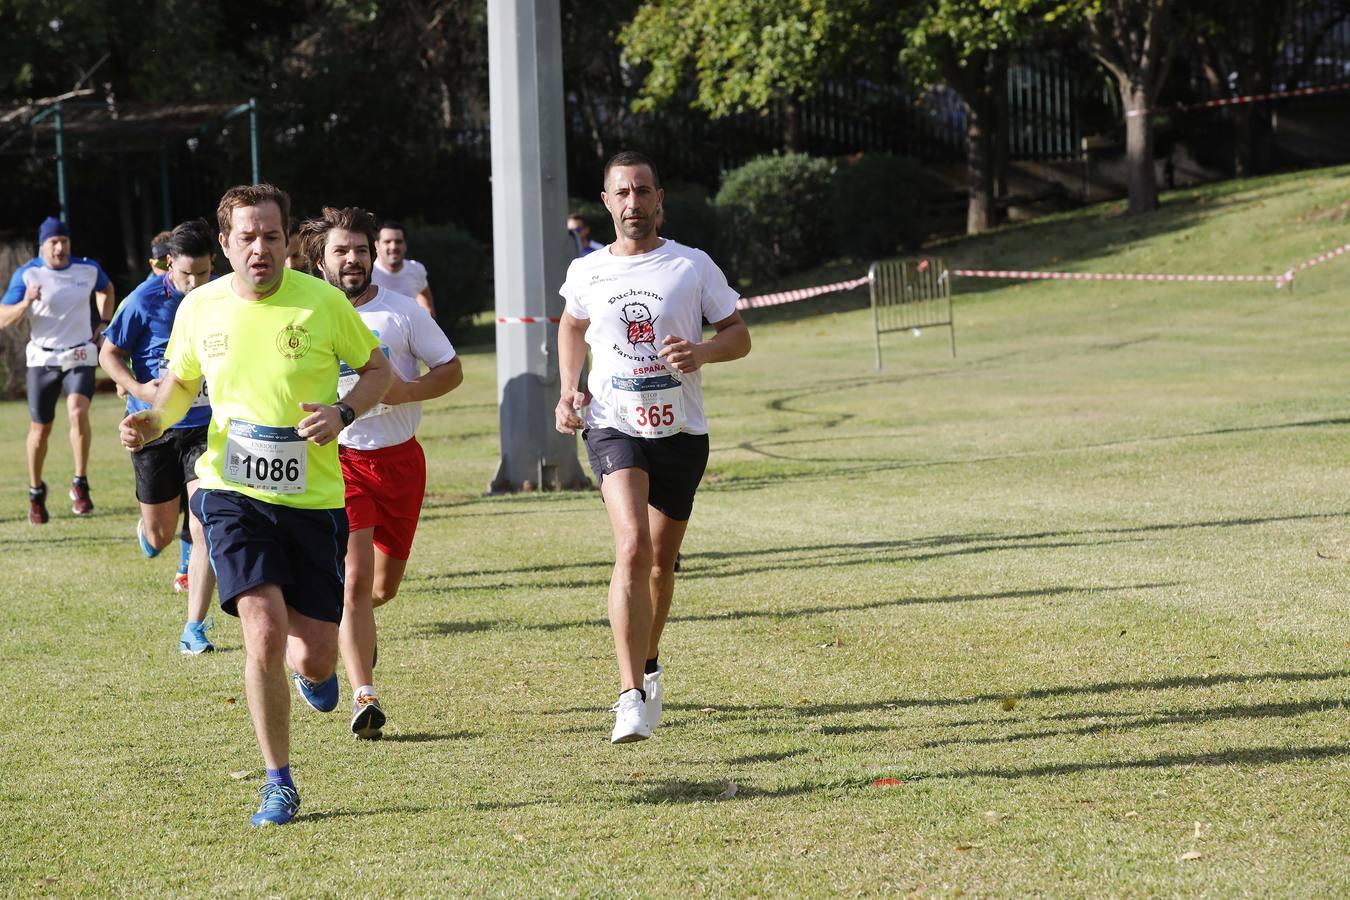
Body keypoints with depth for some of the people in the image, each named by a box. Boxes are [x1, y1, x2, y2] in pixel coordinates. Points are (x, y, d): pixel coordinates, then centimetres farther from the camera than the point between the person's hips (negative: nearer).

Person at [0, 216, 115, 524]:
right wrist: (26, 302, -29)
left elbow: (107, 290, 23)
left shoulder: (88, 269, -1)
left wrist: (104, 322, 8)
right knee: (40, 429, 5)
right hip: (43, 358, 0)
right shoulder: (27, 274, -8)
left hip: (80, 356, 0)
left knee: (78, 411, -25)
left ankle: (80, 485, -14)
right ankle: (36, 492, 28)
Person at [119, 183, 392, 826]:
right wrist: (154, 420, -2)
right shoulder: (199, 308, 1)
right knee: (264, 634, -19)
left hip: (313, 497, 0)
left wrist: (342, 413, -13)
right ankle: (279, 785, -2)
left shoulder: (323, 302, -6)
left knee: (314, 661, 0)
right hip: (232, 492, 0)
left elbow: (376, 370, 7)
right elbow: (181, 380, 19)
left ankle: (311, 666, 42)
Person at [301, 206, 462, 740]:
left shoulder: (403, 311, -1)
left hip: (400, 457, 2)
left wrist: (408, 391, -16)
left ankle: (352, 623, 48)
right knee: (355, 575, -16)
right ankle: (365, 697, -16)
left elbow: (451, 370, 3)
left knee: (385, 584, 11)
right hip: (338, 459, -2)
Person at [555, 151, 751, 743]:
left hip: (681, 430, 1)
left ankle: (648, 665, 40)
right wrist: (569, 389, 9)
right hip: (614, 427, -1)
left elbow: (739, 335, 3)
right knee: (633, 546, -22)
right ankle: (632, 696, -26)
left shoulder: (693, 267, -2)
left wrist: (703, 351, -19)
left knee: (661, 561, 12)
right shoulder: (585, 273, 4)